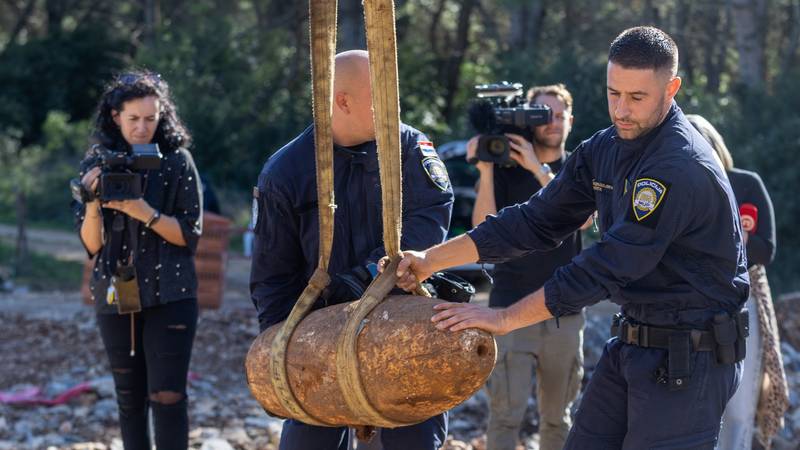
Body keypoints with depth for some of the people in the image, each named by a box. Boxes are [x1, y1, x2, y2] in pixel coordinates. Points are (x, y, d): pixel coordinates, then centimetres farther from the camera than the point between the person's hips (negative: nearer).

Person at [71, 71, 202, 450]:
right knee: (129, 399, 11)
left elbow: (190, 234, -5)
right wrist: (92, 204, -17)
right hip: (115, 298, 3)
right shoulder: (96, 166, 5)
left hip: (169, 297, -3)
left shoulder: (177, 162, -2)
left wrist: (142, 211, -20)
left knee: (167, 396, -10)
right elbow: (92, 245, 2)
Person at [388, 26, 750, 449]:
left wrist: (505, 318, -21)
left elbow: (610, 265, -25)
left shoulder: (682, 168, -22)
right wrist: (432, 259, 2)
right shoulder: (605, 148, 6)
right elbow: (537, 220, 9)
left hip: (689, 354, -8)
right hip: (632, 341, 8)